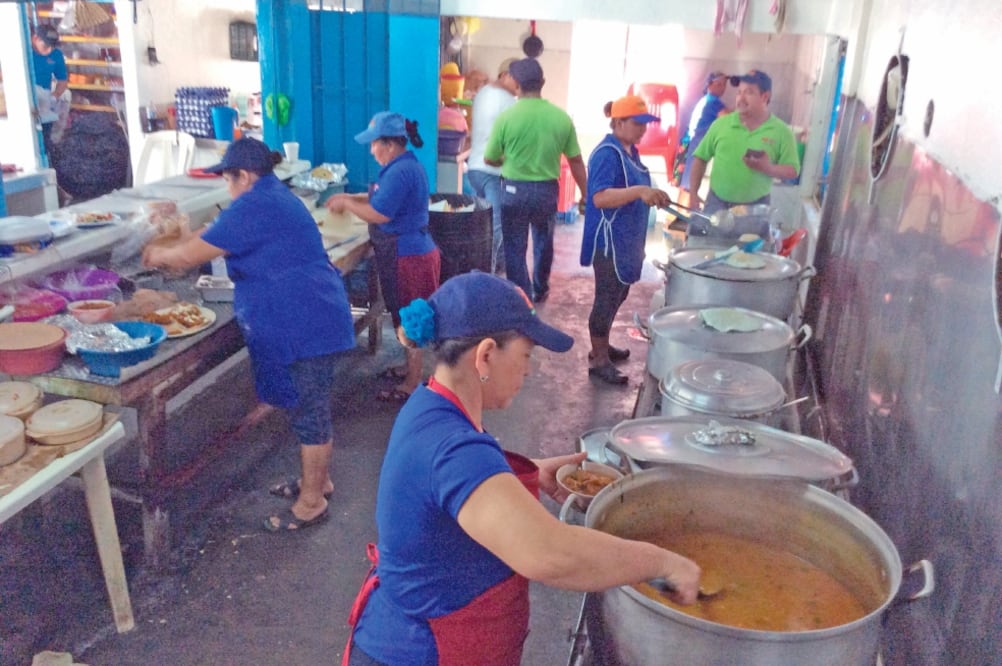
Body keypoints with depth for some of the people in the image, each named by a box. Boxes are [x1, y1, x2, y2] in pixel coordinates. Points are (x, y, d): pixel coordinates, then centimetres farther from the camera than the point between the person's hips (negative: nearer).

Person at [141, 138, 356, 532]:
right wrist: (172, 250, 21)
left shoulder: (254, 206, -16)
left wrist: (160, 256, 8)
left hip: (306, 326, -11)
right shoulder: (274, 198, 16)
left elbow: (193, 255, -12)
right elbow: (218, 237, 27)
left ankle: (311, 502, 12)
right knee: (310, 407, 20)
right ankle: (317, 480, 34)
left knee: (309, 412, 0)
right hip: (310, 320, 11)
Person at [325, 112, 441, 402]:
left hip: (407, 257, -10)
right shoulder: (406, 166, 11)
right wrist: (351, 197, 14)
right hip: (410, 252, 10)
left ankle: (412, 385, 11)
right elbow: (386, 199, 23)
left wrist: (347, 204, -10)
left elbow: (379, 214, -25)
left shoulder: (400, 172, -23)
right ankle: (411, 368, 35)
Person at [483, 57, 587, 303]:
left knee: (515, 249, 9)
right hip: (548, 190, 3)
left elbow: (489, 159, -1)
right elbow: (576, 161, 1)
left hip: (515, 190, -3)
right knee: (544, 243, 24)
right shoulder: (561, 117, -5)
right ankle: (540, 291, 41)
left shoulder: (507, 117, -12)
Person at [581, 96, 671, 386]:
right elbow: (600, 198, -31)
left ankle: (602, 346, 33)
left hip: (627, 240, 10)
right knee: (607, 298, -2)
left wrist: (652, 196, 12)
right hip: (609, 241, -10)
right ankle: (598, 360, 9)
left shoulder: (630, 150, 11)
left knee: (617, 296, 18)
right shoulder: (607, 154, -19)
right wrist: (641, 191, -40)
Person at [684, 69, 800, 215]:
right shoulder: (721, 123, 0)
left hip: (755, 207, -1)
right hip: (717, 202, 1)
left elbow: (793, 170, -3)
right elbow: (700, 158, 5)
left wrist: (769, 169, -23)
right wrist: (693, 192, -1)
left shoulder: (781, 131, -4)